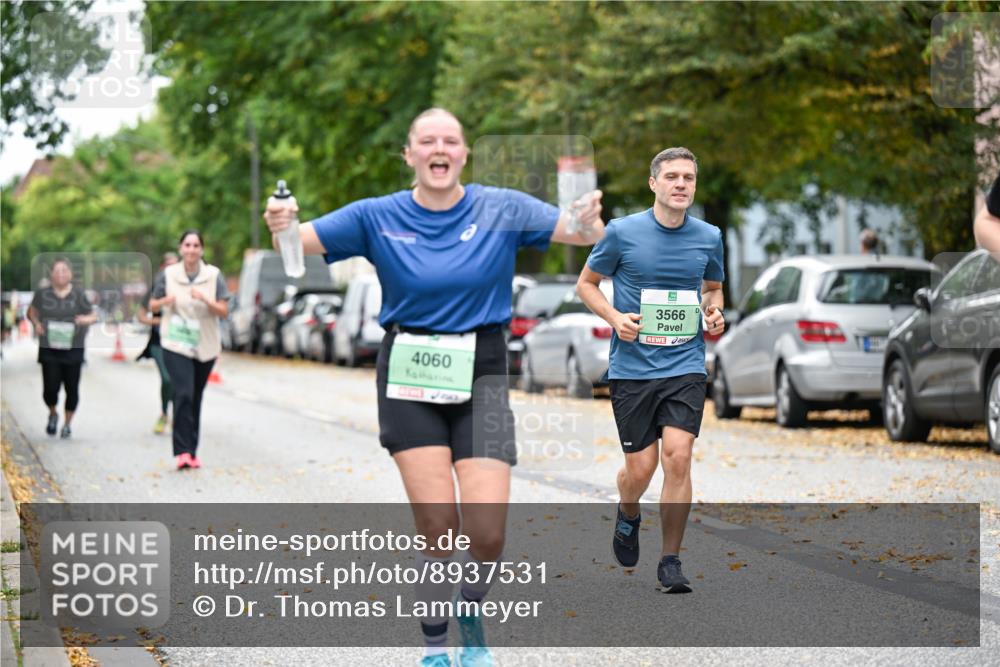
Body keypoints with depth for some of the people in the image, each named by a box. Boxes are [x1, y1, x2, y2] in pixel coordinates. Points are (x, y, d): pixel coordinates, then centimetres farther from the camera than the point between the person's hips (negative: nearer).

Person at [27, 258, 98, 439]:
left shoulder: (78, 295, -2)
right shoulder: (43, 294, 1)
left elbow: (93, 316, 3)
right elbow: (32, 311, 17)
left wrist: (86, 319, -20)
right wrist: (36, 323, -4)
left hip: (73, 350, 0)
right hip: (49, 349, 0)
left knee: (72, 388, 2)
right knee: (50, 388, -8)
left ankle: (67, 423, 23)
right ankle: (53, 414, 24)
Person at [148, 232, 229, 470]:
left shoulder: (214, 275, 1)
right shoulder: (168, 274, 2)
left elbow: (224, 311, -3)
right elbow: (152, 305, 10)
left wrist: (205, 300, -21)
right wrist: (165, 301, -12)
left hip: (205, 347, 2)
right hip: (176, 345, -2)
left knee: (196, 399, 9)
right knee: (183, 394, -18)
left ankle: (192, 451, 19)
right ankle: (183, 451, -19)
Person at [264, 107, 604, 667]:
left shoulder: (502, 209, -2)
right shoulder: (378, 217, 0)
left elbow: (580, 233, -9)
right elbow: (301, 243, -2)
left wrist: (590, 223, -33)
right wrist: (283, 227, -26)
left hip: (480, 375, 0)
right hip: (410, 377, 0)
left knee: (487, 529, -9)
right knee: (436, 524, -7)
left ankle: (471, 617, 23)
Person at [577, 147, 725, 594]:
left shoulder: (709, 237, 4)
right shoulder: (622, 232, -4)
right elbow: (586, 282, 8)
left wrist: (714, 313, 1)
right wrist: (614, 317, -9)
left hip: (685, 367, 1)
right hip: (631, 367, -1)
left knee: (678, 456, -13)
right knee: (641, 466, 0)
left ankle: (670, 562, -1)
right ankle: (628, 516, 37)